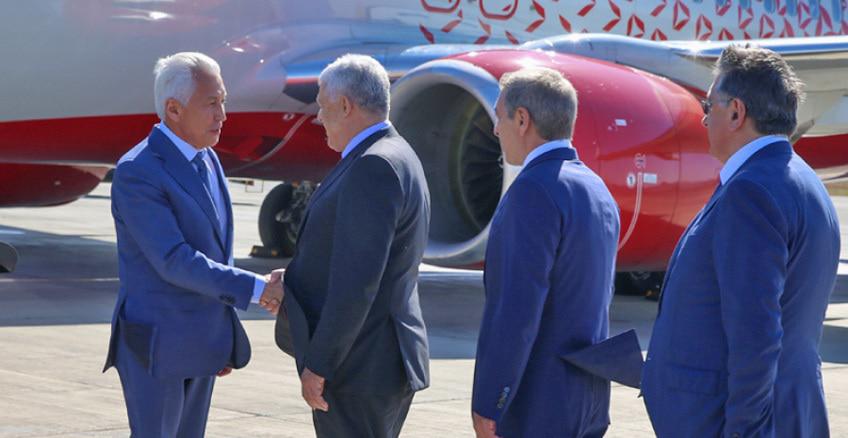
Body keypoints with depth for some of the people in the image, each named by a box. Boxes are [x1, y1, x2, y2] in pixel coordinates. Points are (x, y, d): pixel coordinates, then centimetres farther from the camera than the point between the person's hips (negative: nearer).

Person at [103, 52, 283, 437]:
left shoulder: (206, 160, 10)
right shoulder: (137, 173, -18)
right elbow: (173, 261, -24)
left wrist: (225, 339, 17)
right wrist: (255, 289, -25)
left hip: (199, 342, 8)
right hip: (155, 343, -8)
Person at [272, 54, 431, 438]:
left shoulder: (374, 168, -18)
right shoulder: (395, 159, 15)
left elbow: (357, 281, -23)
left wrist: (318, 364, -20)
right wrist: (295, 281, 9)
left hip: (356, 367, -10)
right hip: (383, 363, 10)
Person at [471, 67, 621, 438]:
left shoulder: (534, 191, -17)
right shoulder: (596, 189, 12)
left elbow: (517, 309, -21)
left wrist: (487, 404, -17)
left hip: (535, 405, -9)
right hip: (589, 400, 9)